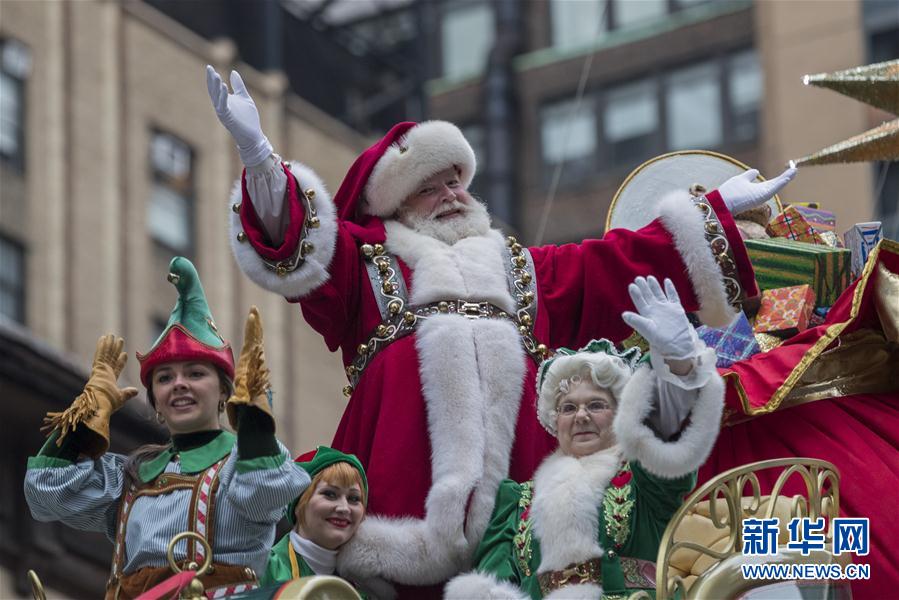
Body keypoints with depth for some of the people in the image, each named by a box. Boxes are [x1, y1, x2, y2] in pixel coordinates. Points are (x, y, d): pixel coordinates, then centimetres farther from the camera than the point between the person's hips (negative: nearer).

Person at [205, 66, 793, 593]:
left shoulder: (520, 265, 35)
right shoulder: (364, 257, 23)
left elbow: (620, 266, 32)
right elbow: (294, 242, 5)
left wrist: (716, 211, 29)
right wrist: (259, 156, -14)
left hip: (510, 432, 3)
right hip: (406, 429, -3)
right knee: (411, 567, -19)